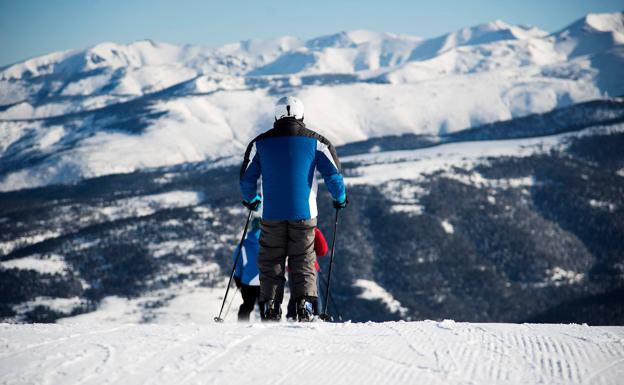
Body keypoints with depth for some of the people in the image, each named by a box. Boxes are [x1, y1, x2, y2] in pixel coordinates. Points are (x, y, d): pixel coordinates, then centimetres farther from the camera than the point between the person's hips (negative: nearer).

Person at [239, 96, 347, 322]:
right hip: (304, 213, -1)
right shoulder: (315, 141, 2)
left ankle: (270, 308, -2)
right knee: (303, 261, 7)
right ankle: (305, 304, -7)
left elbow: (246, 177, 11)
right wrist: (340, 199, 17)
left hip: (272, 215, 1)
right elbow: (333, 173, -1)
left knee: (271, 261, 7)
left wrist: (250, 200, 31)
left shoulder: (260, 143, 6)